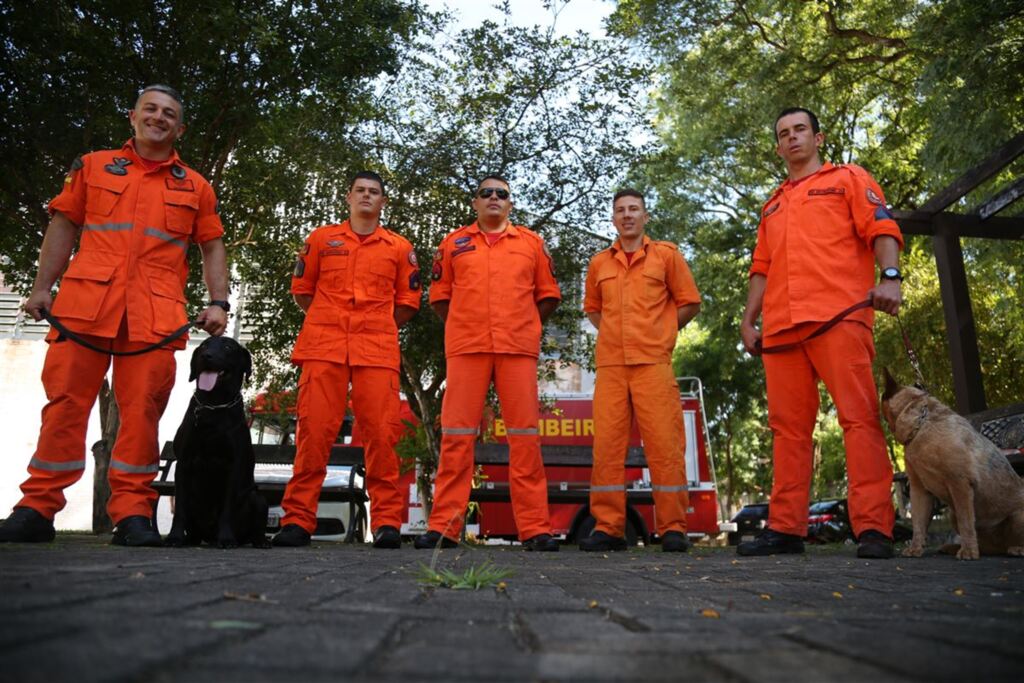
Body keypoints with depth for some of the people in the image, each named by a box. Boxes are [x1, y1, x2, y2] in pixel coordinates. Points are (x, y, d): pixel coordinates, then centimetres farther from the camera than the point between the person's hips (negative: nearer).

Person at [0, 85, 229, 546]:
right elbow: (63, 227, 15)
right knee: (65, 400, 0)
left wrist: (218, 303, 3)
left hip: (155, 312, 0)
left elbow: (213, 248, 15)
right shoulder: (93, 166, 17)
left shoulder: (195, 187, 17)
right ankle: (38, 508, 8)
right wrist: (42, 287, 6)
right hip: (85, 299, 1)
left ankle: (132, 512, 1)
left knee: (143, 408, -4)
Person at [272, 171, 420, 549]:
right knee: (314, 429, -4)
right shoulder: (321, 239, 16)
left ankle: (387, 521, -1)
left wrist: (377, 328, 11)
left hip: (377, 349, 0)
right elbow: (302, 290, 18)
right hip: (323, 346, 0)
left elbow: (408, 302, 15)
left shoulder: (400, 248, 15)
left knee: (381, 431, -6)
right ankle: (297, 519, 1)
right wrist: (330, 321, 13)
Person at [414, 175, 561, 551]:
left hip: (518, 348, 0)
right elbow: (439, 294, 16)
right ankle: (444, 526, 2)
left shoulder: (532, 243, 14)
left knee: (525, 433, -3)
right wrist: (463, 325, 9)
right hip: (466, 347, 0)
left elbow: (548, 294, 15)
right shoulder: (454, 243, 15)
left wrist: (524, 324, 9)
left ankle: (535, 528, 1)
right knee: (456, 434, -2)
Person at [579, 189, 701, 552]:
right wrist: (614, 332, 13)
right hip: (610, 365, 3)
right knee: (607, 444, 0)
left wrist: (659, 331, 4)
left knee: (664, 443, -6)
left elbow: (689, 302, 10)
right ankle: (608, 528, 5)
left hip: (653, 362, -3)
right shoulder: (599, 263, 16)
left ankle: (672, 528, 2)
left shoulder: (666, 254, 9)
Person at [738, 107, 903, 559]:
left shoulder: (848, 179, 17)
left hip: (837, 316, -5)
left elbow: (882, 229, 3)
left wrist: (889, 276, -15)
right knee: (788, 426, 1)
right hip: (780, 327, 5)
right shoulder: (772, 206, 30)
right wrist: (748, 320, 15)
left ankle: (873, 529, -13)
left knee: (859, 416, -12)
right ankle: (785, 528, 3)